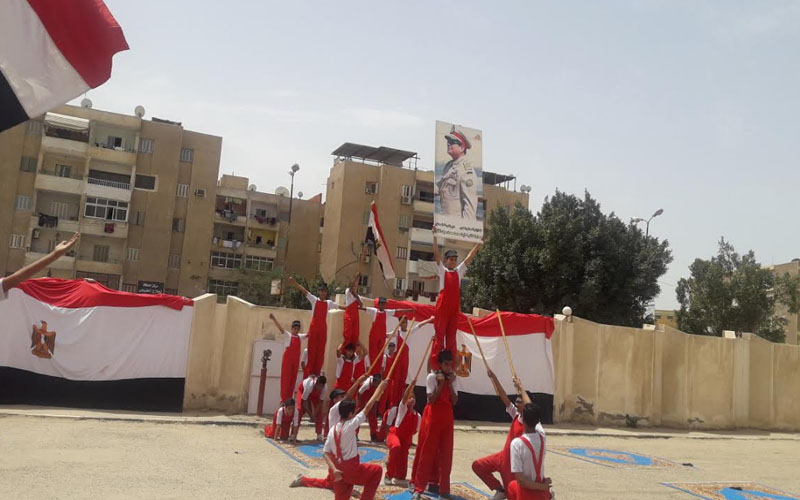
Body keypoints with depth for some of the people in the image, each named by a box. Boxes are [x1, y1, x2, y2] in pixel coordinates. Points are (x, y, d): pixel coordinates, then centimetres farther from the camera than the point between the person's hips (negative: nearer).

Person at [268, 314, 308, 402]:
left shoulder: (300, 337, 13)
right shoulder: (287, 335, -1)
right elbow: (279, 327, -13)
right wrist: (273, 318, -27)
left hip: (296, 360, 5)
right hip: (287, 359, -5)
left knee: (293, 379, 7)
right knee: (285, 379, -5)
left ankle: (289, 398, 13)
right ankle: (284, 399, -3)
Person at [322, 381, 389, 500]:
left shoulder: (332, 429, 5)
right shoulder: (350, 425, -14)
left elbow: (325, 452, -1)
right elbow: (367, 407, -9)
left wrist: (334, 469, -9)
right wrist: (380, 388, -2)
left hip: (338, 471, 6)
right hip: (351, 469, -6)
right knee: (377, 470, 17)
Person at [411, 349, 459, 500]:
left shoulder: (454, 379, 6)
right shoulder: (432, 377, -8)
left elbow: (454, 401, -2)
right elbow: (431, 400, -15)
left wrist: (450, 384, -10)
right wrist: (440, 384, -19)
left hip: (447, 417, 5)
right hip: (432, 416, -4)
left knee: (446, 453, 5)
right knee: (427, 452, -4)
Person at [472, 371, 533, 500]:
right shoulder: (516, 415, 3)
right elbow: (503, 396, -1)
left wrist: (521, 387, -33)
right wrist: (493, 378, -9)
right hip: (504, 456, 7)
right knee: (478, 465, 4)